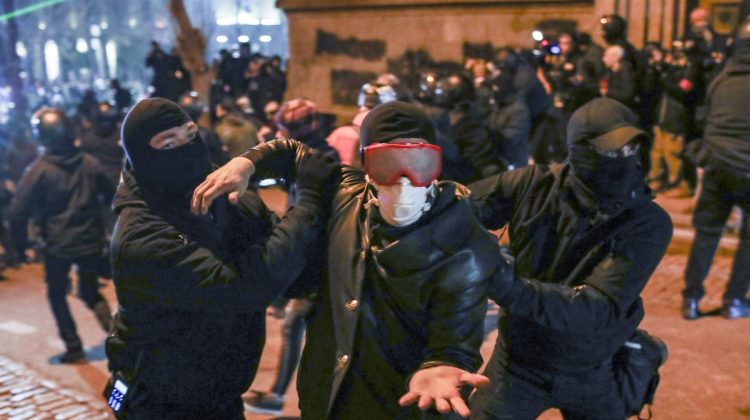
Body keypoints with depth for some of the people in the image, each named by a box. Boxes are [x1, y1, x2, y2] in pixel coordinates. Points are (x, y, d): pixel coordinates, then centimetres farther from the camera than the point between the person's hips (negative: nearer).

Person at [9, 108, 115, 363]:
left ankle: (74, 348, 15)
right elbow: (110, 197, 9)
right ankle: (113, 328, -5)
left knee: (57, 295, 17)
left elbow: (19, 212, -12)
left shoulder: (38, 170, -11)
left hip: (58, 245, -3)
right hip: (91, 242, 3)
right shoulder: (90, 164, -1)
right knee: (91, 292, 19)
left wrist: (20, 244, 1)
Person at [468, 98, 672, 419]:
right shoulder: (535, 185, -14)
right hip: (518, 363, 1)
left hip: (590, 375, 0)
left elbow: (600, 308, -30)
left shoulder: (648, 224, -20)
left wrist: (509, 289, -42)